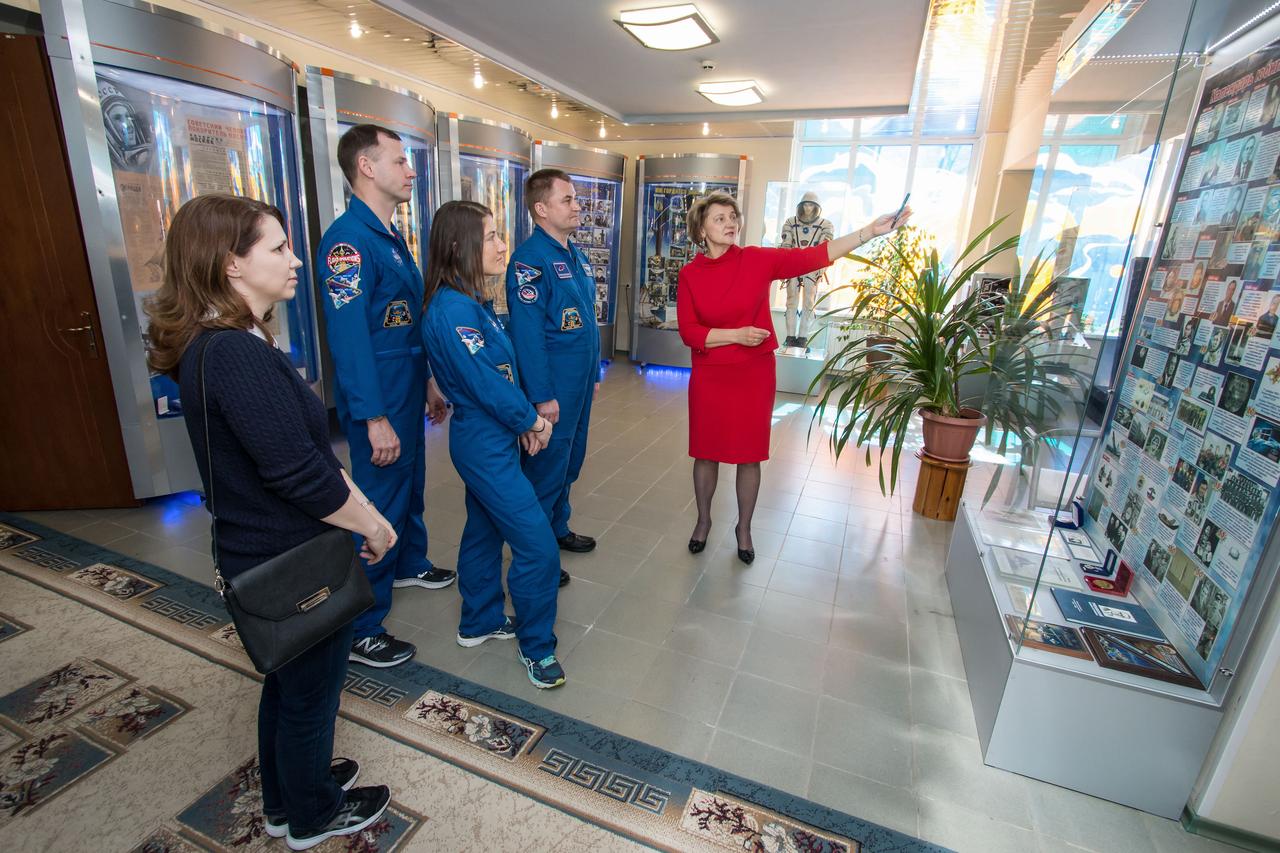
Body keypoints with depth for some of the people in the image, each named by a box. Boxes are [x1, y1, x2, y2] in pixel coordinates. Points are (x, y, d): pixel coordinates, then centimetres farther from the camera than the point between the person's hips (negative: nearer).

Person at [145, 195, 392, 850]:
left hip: (257, 555, 9)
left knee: (286, 683, 28)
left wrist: (362, 507, 7)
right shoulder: (238, 354, -28)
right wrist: (372, 524, -14)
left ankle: (286, 795, 51)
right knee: (310, 695, 16)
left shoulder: (207, 344, 4)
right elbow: (301, 474, -30)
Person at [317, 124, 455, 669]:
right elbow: (348, 337, -24)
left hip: (408, 391, 10)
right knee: (379, 505, -1)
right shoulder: (348, 240, -18)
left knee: (410, 484, 23)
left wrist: (430, 379, 19)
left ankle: (409, 564, 47)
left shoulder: (391, 236, 13)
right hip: (378, 401, -9)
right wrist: (374, 418, -24)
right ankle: (361, 631, 14)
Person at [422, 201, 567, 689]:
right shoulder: (454, 310, -22)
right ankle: (536, 647, 15)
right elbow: (486, 383, -23)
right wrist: (532, 420, -9)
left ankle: (479, 622, 39)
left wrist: (526, 420, -1)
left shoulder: (472, 302, 8)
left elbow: (505, 368, 8)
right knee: (537, 546, -4)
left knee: (484, 530, 21)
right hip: (486, 445, -10)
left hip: (486, 439, 10)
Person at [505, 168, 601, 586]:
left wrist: (594, 373, 17)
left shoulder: (577, 255, 12)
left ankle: (558, 529, 38)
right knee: (547, 467, 3)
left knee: (570, 462, 19)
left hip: (580, 382, 9)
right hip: (553, 387, -8)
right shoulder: (530, 259, -16)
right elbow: (527, 333, -21)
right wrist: (543, 396, -21)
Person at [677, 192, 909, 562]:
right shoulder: (690, 274, -3)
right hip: (709, 376, 0)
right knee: (706, 452, 11)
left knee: (749, 455, 9)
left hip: (754, 375, 0)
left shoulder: (757, 260, -4)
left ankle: (744, 528, 30)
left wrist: (871, 230, -18)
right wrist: (736, 335, -18)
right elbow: (689, 333, -8)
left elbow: (814, 256, -11)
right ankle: (703, 521, 34)